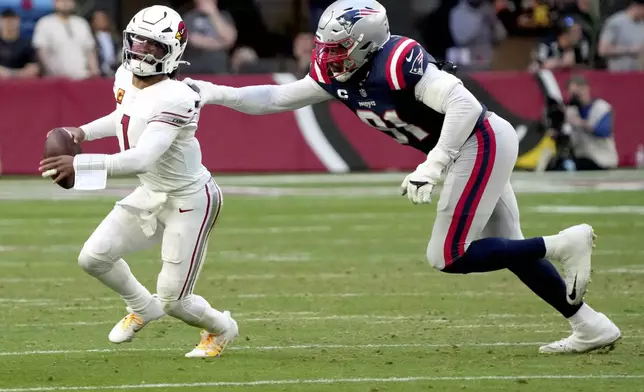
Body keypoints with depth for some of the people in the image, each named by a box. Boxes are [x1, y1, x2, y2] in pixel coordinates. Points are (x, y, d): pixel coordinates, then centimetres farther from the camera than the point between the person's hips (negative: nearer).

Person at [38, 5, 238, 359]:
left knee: (173, 301, -2)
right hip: (152, 194, 8)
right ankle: (142, 308, 31)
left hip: (189, 200, -8)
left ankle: (220, 328, 32)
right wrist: (84, 132, 3)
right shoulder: (126, 78, -4)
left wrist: (80, 164, -48)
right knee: (93, 257, 2)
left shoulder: (172, 99, -32)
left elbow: (142, 159, -42)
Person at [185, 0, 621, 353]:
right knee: (508, 250, 14)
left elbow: (463, 104, -30)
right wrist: (216, 94, 0)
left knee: (449, 256, -9)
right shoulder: (337, 74, 1)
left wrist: (431, 167, -31)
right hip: (477, 149, 10)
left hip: (481, 143, -10)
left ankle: (564, 244, -5)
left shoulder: (397, 62, -26)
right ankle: (593, 327, 19)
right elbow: (277, 98, 9)